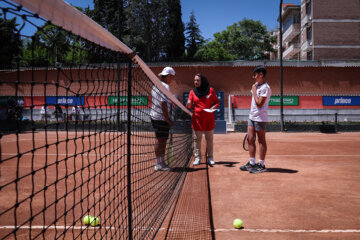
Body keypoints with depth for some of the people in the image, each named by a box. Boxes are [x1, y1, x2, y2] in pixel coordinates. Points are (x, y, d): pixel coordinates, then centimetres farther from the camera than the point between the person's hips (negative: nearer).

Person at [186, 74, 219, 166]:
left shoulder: (210, 90, 2)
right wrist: (189, 104, -20)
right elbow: (189, 106, 3)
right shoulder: (192, 92, 5)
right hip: (197, 119, 1)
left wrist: (213, 107, -13)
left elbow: (217, 102, 7)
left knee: (209, 139, 7)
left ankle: (210, 158, 18)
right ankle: (197, 157, 14)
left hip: (209, 119, -1)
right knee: (197, 139, 4)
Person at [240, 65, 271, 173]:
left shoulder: (265, 88, -14)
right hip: (252, 116, 9)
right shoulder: (256, 85, 14)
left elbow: (259, 103, -20)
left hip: (260, 118, -9)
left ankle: (261, 165, 8)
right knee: (250, 139, 8)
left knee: (261, 141, 0)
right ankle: (252, 163, 17)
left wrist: (254, 90, -14)